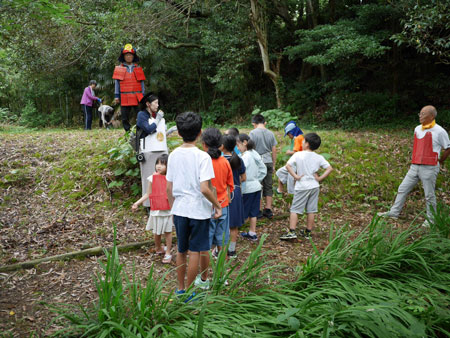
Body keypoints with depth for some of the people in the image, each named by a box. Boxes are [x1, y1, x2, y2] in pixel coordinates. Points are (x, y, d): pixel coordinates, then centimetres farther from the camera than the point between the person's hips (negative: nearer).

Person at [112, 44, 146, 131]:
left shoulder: (138, 68, 12)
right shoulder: (119, 68, 11)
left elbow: (142, 83, 11)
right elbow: (116, 82, 9)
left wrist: (143, 96, 3)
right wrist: (116, 96, 1)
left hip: (137, 97, 0)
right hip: (124, 97, 0)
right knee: (125, 118, 3)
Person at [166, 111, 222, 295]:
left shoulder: (173, 155, 1)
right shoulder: (202, 156, -15)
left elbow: (169, 187, 5)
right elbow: (204, 188, -22)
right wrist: (217, 205, -9)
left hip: (179, 210, 5)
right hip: (198, 211, -5)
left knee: (181, 251, 17)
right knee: (195, 251, 8)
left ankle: (180, 289, 29)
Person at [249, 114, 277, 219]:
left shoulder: (253, 133, -6)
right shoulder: (270, 133, 7)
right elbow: (274, 151, 10)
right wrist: (273, 165, 18)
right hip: (268, 162, 4)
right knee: (268, 186, 10)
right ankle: (268, 210, 15)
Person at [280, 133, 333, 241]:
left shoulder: (298, 155, -8)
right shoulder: (319, 157, 1)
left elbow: (288, 165, -16)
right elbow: (329, 168, -3)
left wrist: (295, 176, -11)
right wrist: (320, 178, -2)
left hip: (302, 186, -4)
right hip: (314, 186, 4)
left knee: (295, 209, 2)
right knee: (311, 210, 11)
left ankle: (292, 232, -5)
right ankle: (308, 232, 20)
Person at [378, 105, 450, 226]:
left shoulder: (439, 131, -10)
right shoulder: (417, 129, 10)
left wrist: (440, 161, 7)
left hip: (429, 168, -6)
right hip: (415, 167, 6)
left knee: (429, 195, 4)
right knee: (402, 189, 9)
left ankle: (431, 219, 19)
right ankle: (394, 212, 19)